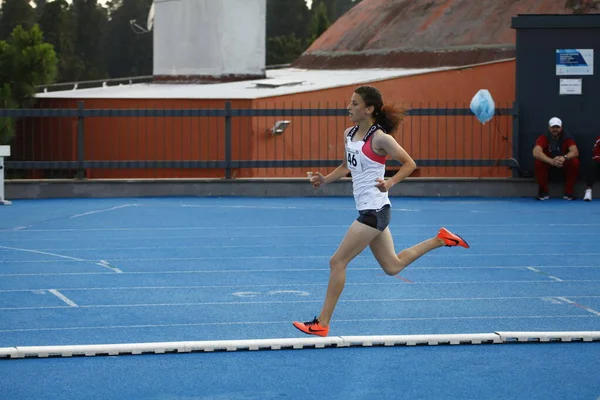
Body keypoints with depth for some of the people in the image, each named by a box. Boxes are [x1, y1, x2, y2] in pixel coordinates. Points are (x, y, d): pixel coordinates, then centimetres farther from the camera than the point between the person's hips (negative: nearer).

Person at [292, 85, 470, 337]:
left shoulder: (379, 138, -15)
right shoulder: (349, 134, 8)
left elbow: (409, 164, -9)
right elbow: (346, 166, 23)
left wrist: (390, 183, -23)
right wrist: (324, 180, 8)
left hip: (375, 210, -9)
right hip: (368, 210, 9)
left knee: (337, 262, -7)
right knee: (392, 266, 18)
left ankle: (322, 324, -1)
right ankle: (440, 239, 29)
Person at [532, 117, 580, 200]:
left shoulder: (567, 138, -15)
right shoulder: (543, 138, -19)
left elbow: (575, 152, -30)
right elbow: (536, 153, -36)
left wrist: (564, 158, -53)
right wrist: (551, 161, -53)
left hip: (564, 164, 1)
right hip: (548, 163, -1)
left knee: (575, 162, -30)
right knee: (538, 163, -32)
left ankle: (569, 192, -16)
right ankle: (543, 192, -17)